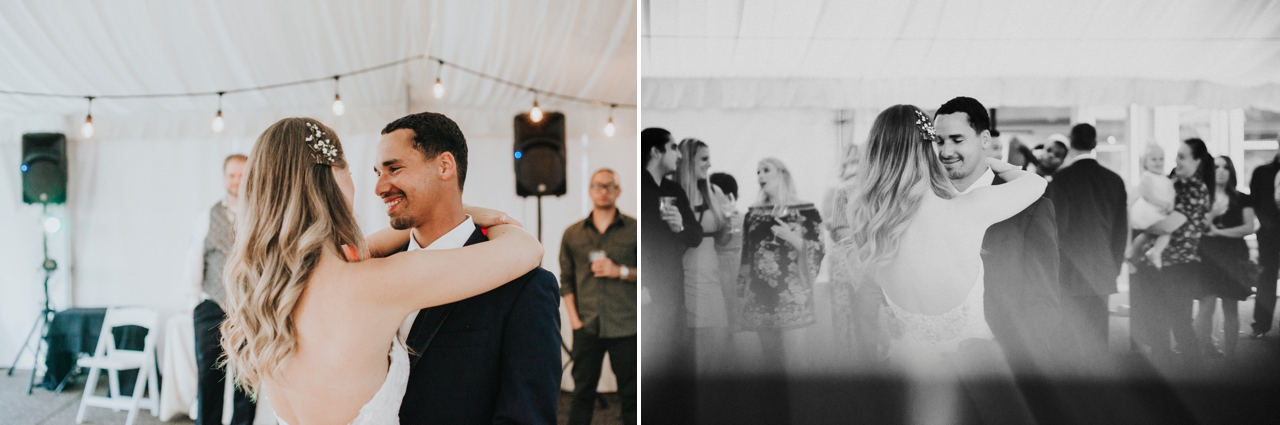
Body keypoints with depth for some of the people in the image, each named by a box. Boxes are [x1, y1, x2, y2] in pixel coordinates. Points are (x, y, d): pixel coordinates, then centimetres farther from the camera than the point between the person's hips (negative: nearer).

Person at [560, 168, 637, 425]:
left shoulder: (634, 230, 3)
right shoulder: (573, 234, 10)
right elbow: (566, 280, 10)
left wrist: (621, 271, -11)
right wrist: (573, 317, 1)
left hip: (625, 327, -1)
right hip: (587, 327, 2)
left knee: (631, 393, 3)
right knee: (582, 392, 6)